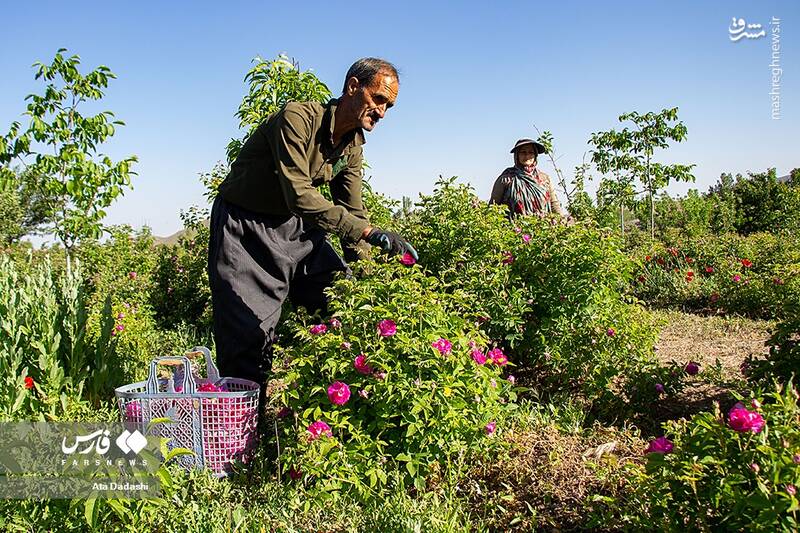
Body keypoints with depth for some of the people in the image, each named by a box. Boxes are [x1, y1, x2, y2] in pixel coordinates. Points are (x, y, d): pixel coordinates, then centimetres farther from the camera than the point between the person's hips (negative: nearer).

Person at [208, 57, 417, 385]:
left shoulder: (353, 146, 1)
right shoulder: (297, 118, -23)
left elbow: (351, 211, 3)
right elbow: (299, 195, -33)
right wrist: (367, 231, -38)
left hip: (298, 227, 7)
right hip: (245, 230, -7)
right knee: (250, 337, -7)